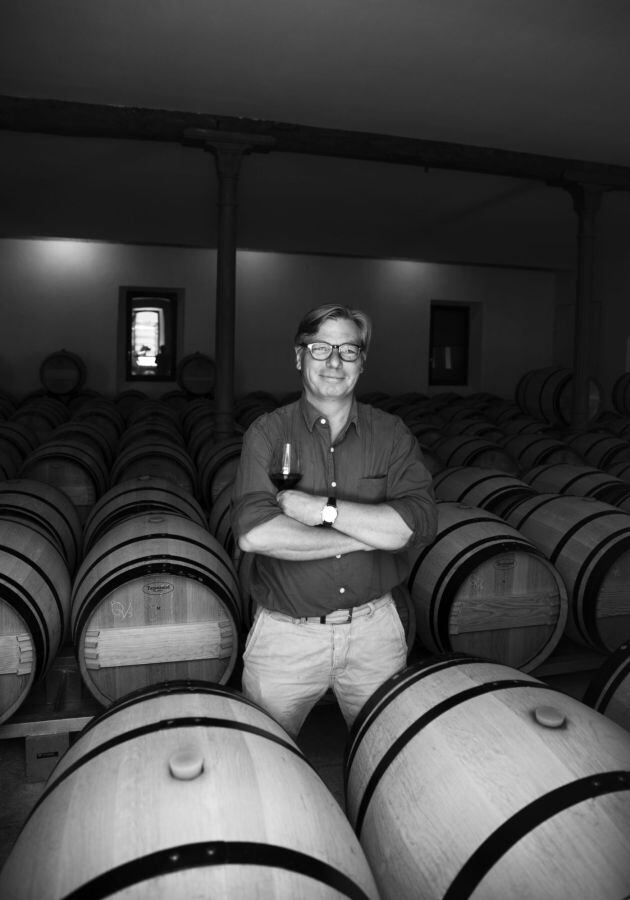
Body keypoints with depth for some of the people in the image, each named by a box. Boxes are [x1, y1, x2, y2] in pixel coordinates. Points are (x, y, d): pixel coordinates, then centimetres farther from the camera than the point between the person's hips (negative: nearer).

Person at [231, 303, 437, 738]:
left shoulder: (391, 433, -1)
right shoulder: (267, 433, -7)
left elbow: (419, 524, -15)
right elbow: (254, 532, -22)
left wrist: (323, 508, -21)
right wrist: (369, 535, -18)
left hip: (374, 628, 2)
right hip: (286, 635, -1)